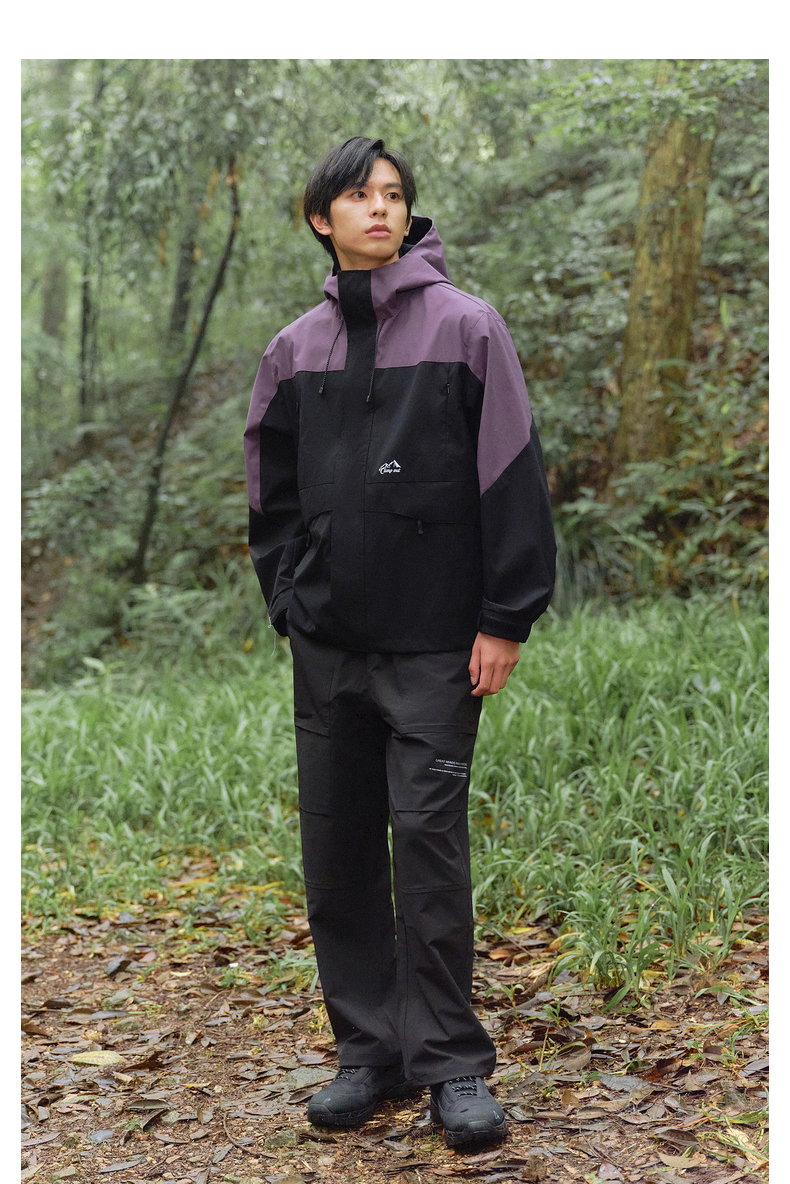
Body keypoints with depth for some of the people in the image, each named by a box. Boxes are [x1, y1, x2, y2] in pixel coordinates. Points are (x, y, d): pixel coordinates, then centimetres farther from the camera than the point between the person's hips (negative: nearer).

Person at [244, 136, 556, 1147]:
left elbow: (513, 476, -4)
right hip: (326, 646, 4)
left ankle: (451, 1062, 9)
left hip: (433, 645, -4)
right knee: (338, 853, 7)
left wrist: (503, 619, -8)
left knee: (429, 846, -4)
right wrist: (289, 601, 8)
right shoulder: (296, 349, 10)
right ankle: (369, 1051, 20)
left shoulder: (466, 326, -1)